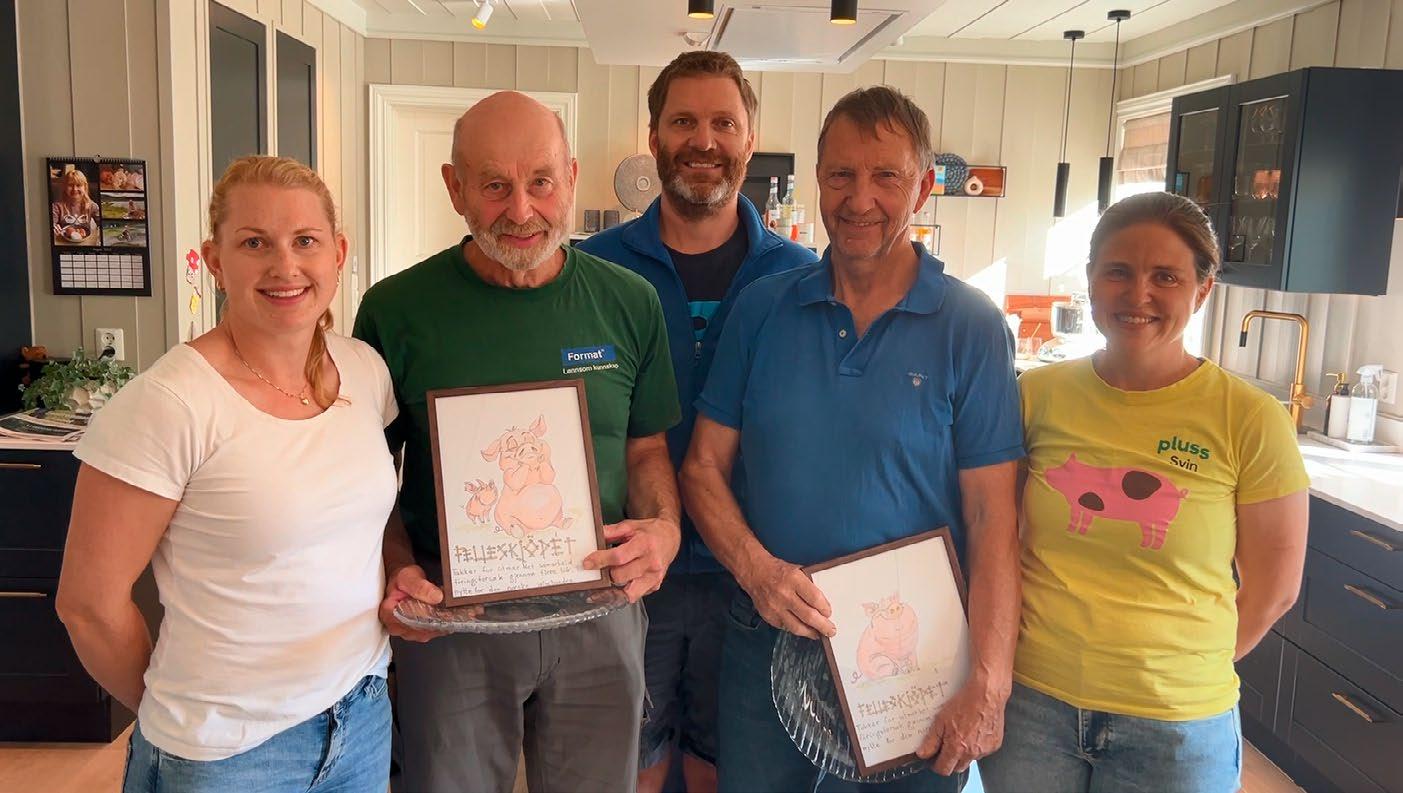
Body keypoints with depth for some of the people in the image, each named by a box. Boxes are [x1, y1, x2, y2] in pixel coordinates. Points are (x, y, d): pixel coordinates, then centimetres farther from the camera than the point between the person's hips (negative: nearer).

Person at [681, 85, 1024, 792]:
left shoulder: (971, 329, -7)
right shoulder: (762, 308, 0)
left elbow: (992, 519, -10)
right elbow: (704, 467, 1)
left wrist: (988, 683, -16)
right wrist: (756, 568, -16)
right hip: (765, 644, 2)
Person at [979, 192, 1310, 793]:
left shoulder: (1250, 420, -9)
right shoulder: (1039, 395, -4)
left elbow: (1271, 590, -1)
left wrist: (1185, 672, 1)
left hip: (1175, 727, -1)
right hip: (1030, 703, 2)